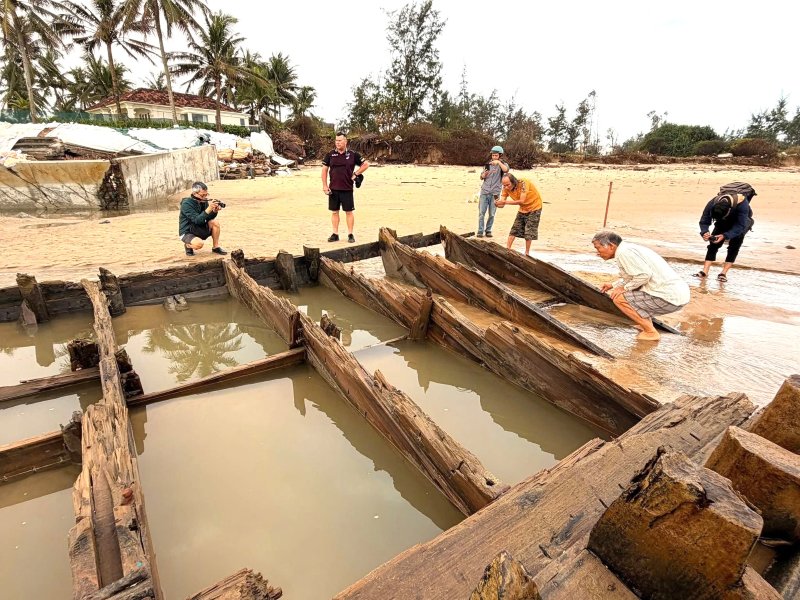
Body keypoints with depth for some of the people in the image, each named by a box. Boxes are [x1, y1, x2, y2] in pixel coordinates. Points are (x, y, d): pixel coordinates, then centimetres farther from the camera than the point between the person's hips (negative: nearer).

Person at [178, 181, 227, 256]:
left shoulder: (204, 201, -2)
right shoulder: (186, 203, -21)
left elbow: (209, 218, -4)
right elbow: (197, 220, -31)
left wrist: (215, 211, -24)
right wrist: (209, 209, -39)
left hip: (199, 230, 6)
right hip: (187, 233, -6)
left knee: (215, 222, -17)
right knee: (199, 244, -35)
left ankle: (216, 247, -4)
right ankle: (188, 245, 2)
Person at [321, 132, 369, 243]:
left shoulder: (353, 155, 0)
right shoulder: (330, 154, 5)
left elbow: (366, 164, 7)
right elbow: (324, 170, 8)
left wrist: (355, 174, -1)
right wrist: (324, 185, 1)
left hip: (347, 189, -2)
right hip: (333, 189, 2)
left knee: (349, 212, 3)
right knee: (334, 212, 7)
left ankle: (350, 234, 10)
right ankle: (335, 234, 15)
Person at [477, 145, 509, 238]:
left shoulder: (503, 164, 5)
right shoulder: (488, 163, 12)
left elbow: (506, 170, -19)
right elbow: (481, 177, 11)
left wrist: (498, 162, -25)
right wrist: (484, 174, -9)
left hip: (495, 193, -2)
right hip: (484, 191, 2)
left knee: (492, 214, 0)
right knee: (481, 212, -4)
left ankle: (488, 230, 12)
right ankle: (480, 231, 1)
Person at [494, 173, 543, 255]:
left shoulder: (523, 183, -31)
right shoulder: (506, 188, -14)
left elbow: (522, 201, -38)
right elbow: (502, 204, -16)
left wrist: (506, 202, -42)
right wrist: (497, 204, -40)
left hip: (534, 207, -6)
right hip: (523, 209, 6)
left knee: (529, 231, -6)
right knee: (515, 228, 2)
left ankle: (527, 252, 4)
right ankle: (507, 248, 7)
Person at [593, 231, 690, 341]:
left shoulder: (623, 252, -15)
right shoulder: (629, 248, 15)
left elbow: (644, 274, -23)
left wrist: (624, 288, -11)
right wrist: (613, 285, 16)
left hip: (670, 298, -10)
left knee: (619, 298, -9)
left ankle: (650, 332, 1)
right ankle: (647, 323, 26)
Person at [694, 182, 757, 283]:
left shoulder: (742, 204, -40)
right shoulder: (712, 204, -34)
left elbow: (740, 226, -37)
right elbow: (704, 221, -25)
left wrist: (724, 235, -49)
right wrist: (704, 232, -45)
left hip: (742, 220, -2)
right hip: (724, 222, 2)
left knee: (734, 244, -17)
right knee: (714, 243, -12)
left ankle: (724, 273, -17)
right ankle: (705, 271, -17)